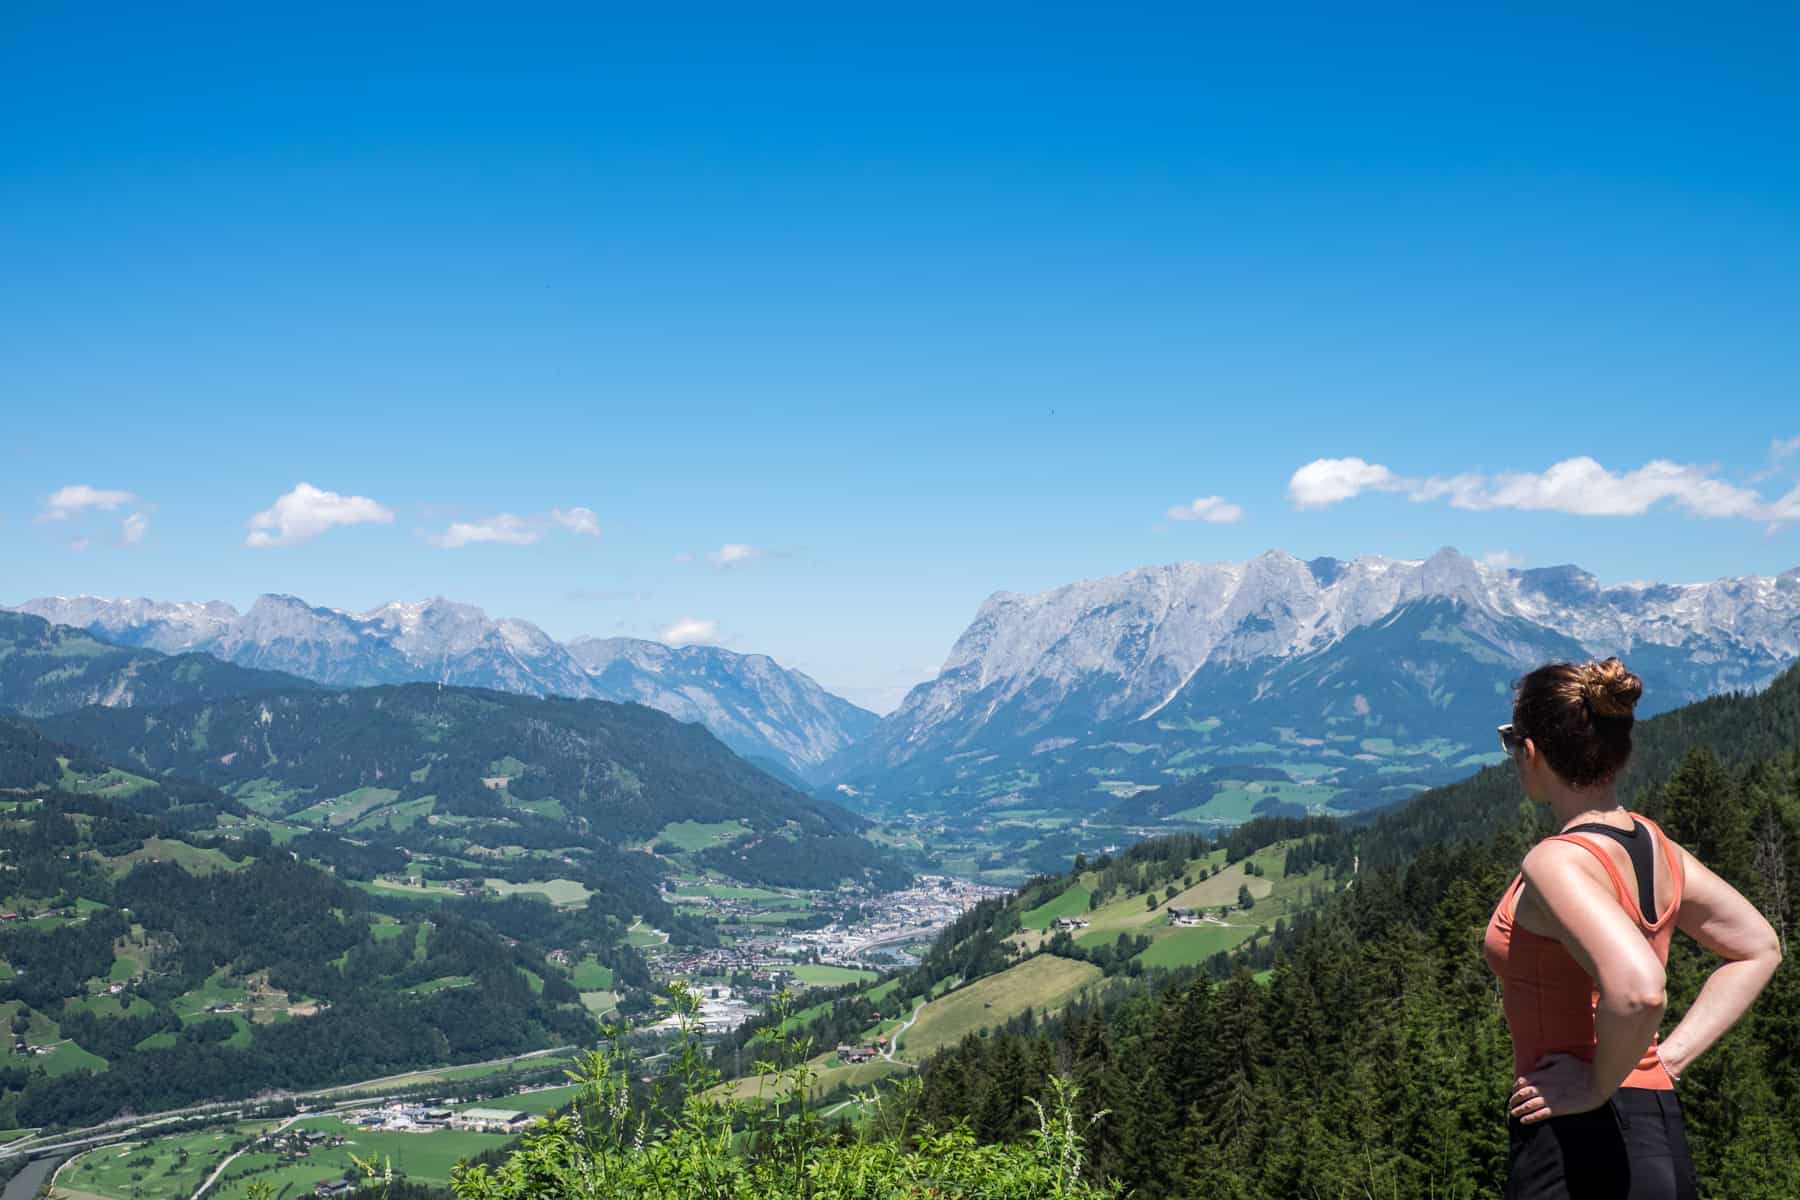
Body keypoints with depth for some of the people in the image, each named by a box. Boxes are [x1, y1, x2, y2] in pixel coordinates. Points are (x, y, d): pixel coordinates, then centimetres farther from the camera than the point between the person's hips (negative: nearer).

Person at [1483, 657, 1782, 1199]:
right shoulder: (1653, 845, 8)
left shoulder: (1555, 862, -18)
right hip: (1661, 1132, 9)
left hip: (1578, 1141, -9)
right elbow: (1759, 950, 18)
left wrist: (1599, 1084, -17)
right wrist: (1669, 1056, 11)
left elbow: (1638, 990, -33)